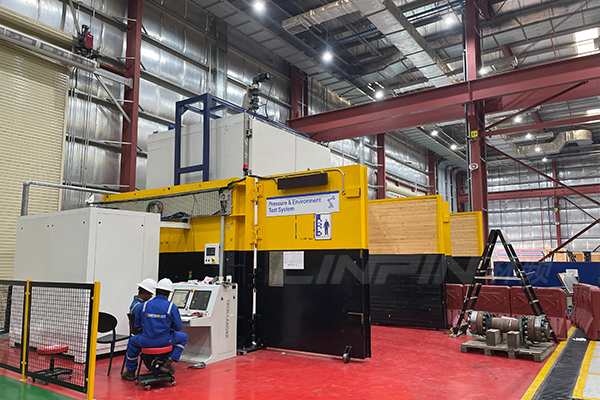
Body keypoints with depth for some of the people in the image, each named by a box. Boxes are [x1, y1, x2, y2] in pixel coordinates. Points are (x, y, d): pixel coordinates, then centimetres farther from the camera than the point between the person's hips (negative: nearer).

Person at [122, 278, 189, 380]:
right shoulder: (172, 307, -8)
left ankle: (131, 371, 39)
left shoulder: (143, 306, -1)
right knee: (183, 337, 24)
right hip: (164, 341, -3)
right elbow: (178, 327, -1)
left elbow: (137, 325, 9)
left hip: (146, 341, 3)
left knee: (132, 341, 35)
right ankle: (168, 362, 11)